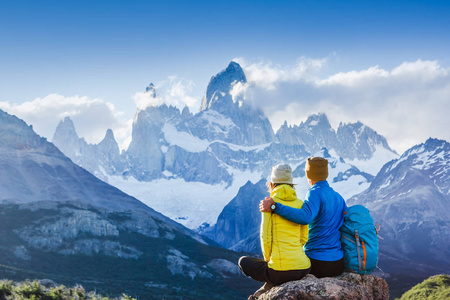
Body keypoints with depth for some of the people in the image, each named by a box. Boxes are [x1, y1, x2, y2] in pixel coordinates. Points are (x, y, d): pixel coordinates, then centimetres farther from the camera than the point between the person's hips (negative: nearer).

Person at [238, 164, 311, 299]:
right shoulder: (300, 204, 7)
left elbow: (266, 237, -6)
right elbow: (304, 238, 11)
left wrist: (268, 260, 11)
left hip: (281, 271, -5)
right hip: (304, 269, 6)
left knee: (243, 262, 23)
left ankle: (270, 284, 12)